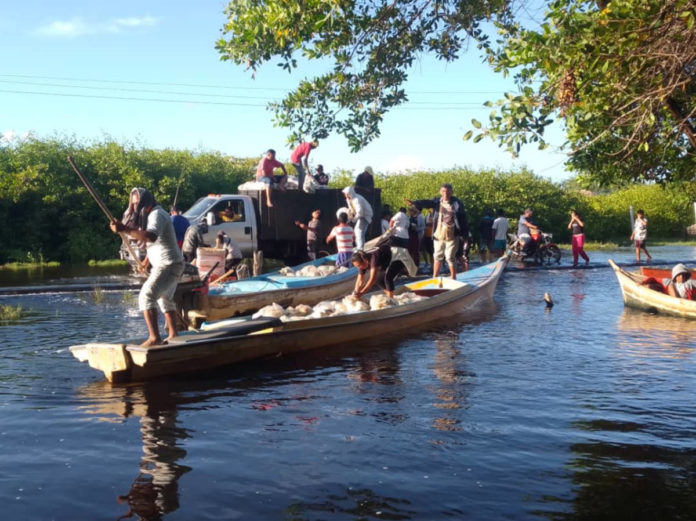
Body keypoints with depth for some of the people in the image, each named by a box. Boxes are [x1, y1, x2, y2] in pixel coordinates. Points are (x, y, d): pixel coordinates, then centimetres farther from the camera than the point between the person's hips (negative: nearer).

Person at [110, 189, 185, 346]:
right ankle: (173, 335, 33)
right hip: (169, 264, 11)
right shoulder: (155, 213, 18)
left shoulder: (156, 214, -16)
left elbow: (151, 236, -36)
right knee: (165, 299, 23)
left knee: (147, 296, -20)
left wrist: (124, 229, -40)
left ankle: (154, 338, -28)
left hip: (168, 265, -11)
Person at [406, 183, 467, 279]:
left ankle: (453, 279, 12)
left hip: (452, 236, -4)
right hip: (438, 235, 4)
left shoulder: (457, 203, -8)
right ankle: (435, 278, 26)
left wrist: (465, 235, -9)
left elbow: (463, 220, -7)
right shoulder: (437, 201, 2)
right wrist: (414, 203, -33)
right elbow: (426, 202, -14)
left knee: (451, 257, -1)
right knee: (437, 256, 14)